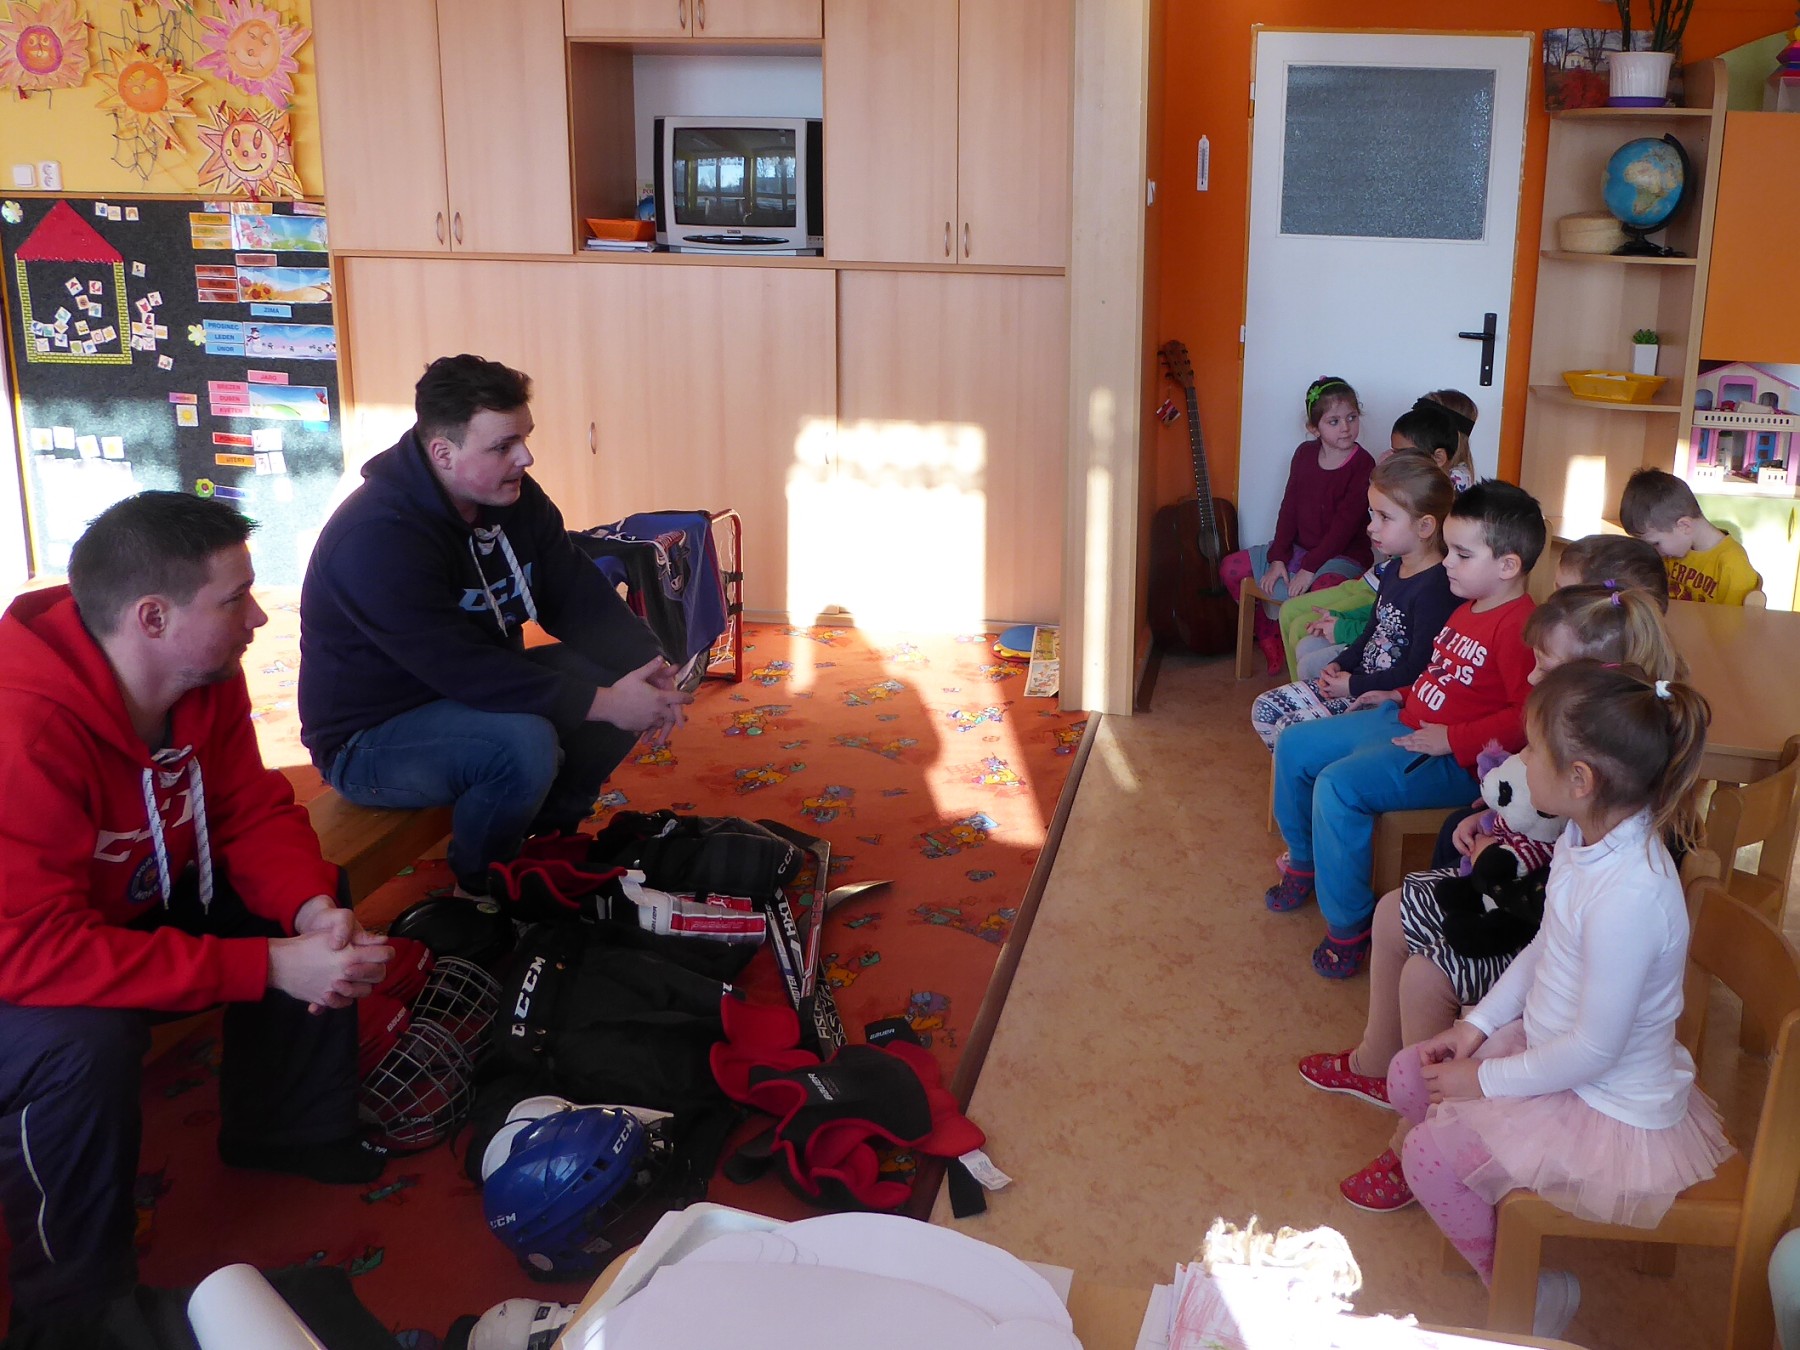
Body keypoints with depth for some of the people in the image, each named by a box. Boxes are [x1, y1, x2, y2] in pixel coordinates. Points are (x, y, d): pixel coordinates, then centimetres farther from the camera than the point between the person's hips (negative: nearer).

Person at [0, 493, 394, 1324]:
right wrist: (269, 967, -39)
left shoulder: (204, 675, -13)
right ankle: (77, 1311, -9)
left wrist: (313, 908, -26)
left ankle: (286, 1130, 21)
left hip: (132, 901, 8)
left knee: (317, 918, -1)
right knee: (85, 1046, -35)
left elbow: (253, 811, -4)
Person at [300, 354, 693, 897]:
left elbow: (579, 597, -2)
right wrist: (601, 704, -34)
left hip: (472, 696, 9)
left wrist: (650, 667, -20)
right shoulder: (376, 537, -29)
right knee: (524, 743, -35)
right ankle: (480, 889, -7)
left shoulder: (516, 498, -3)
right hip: (371, 737, -8)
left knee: (620, 675, -3)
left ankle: (549, 834, 12)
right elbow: (463, 670, -34)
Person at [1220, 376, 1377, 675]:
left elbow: (1344, 524, -19)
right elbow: (1289, 508, 5)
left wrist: (1309, 568, -22)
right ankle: (1268, 634, 16)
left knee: (1325, 587, -41)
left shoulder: (1362, 465, -14)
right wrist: (1278, 558, -5)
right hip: (1297, 547, 7)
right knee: (1231, 567, 3)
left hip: (1342, 556, -7)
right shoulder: (1305, 454, 5)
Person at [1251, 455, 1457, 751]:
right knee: (1265, 710, 5)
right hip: (1359, 679, 10)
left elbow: (1418, 671, -23)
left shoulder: (1434, 588, -22)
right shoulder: (1393, 568, 9)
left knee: (1292, 731, -20)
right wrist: (1341, 665, 6)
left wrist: (1354, 686, -15)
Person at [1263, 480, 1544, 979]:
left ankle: (1349, 926, -14)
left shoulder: (1517, 626, -21)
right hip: (1402, 722, 11)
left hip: (1451, 760, -11)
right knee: (1293, 745, 11)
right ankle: (1303, 863, 31)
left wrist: (1452, 739, -26)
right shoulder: (1467, 609, 12)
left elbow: (1528, 716, -29)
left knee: (1340, 785, -30)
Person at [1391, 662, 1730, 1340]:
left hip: (1614, 1117, -9)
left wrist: (1486, 1080, -16)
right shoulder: (1588, 837, -8)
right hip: (1551, 1045, 9)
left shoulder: (1627, 897, -36)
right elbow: (1544, 948, 9)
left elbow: (1593, 1049, -28)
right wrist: (1479, 1024, 3)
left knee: (1429, 1154, -12)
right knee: (1409, 1076, 10)